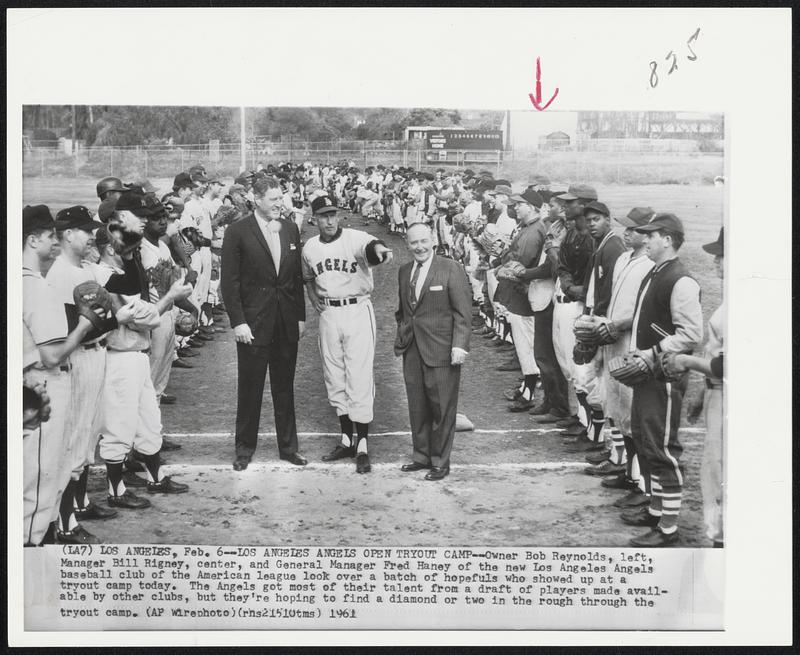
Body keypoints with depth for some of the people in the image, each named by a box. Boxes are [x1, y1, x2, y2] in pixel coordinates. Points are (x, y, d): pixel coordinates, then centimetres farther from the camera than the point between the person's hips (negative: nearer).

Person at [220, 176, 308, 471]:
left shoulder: (290, 229, 7)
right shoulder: (238, 232, -7)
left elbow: (297, 275, 11)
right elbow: (229, 281, -7)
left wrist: (301, 316, 8)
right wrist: (238, 322, -12)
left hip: (287, 321, 4)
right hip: (253, 323, -4)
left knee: (285, 387, 12)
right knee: (250, 388, 6)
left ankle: (288, 446, 23)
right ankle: (245, 448, 19)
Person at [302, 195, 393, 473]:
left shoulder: (355, 238, -12)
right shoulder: (309, 248, 5)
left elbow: (371, 245, -36)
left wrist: (379, 250, -60)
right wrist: (314, 300, 5)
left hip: (357, 312, -6)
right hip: (328, 314, 6)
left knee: (359, 378, -6)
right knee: (334, 379, 12)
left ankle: (362, 446, 1)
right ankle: (346, 440, 25)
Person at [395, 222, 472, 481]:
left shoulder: (450, 269, -6)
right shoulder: (404, 271, 12)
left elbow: (463, 312, -9)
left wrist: (459, 345, -16)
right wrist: (401, 335, 11)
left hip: (441, 351, -5)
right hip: (412, 350, 5)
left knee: (442, 408, 3)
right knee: (417, 407, 9)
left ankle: (440, 461, 14)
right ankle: (421, 456, 22)